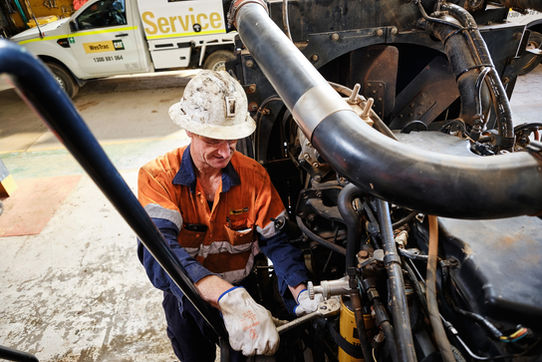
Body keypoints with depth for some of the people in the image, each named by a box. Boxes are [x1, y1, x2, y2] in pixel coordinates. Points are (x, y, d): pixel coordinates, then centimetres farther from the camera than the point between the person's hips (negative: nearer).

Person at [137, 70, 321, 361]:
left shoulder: (254, 176, -15)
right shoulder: (158, 177, -23)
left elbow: (276, 240, -15)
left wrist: (301, 292, -33)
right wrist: (229, 299, -53)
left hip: (243, 291, 1)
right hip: (187, 298, -1)